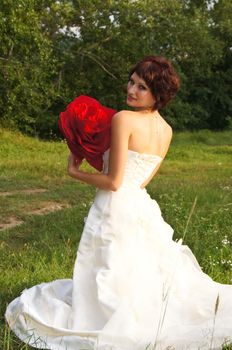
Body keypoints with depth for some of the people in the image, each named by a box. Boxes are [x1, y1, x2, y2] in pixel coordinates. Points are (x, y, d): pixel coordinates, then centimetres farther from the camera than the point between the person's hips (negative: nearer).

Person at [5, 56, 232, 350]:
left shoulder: (124, 119, -15)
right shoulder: (167, 131, 7)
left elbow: (114, 182, -17)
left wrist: (74, 172, -2)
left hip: (116, 208, -8)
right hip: (142, 207, 8)